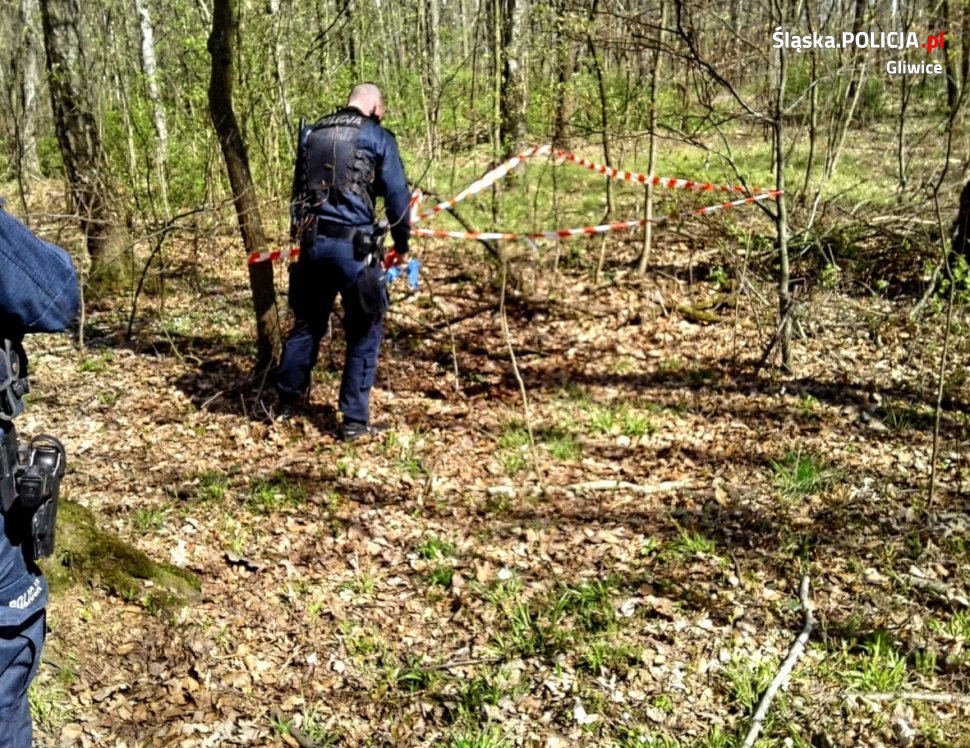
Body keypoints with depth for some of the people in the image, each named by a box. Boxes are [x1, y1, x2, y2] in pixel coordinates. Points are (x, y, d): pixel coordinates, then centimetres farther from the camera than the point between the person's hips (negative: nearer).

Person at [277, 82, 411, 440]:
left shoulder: (310, 133, 15)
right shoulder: (377, 137, -1)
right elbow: (397, 195, -2)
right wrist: (401, 244, 10)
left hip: (312, 243, 5)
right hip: (354, 246, -5)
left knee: (307, 323, 20)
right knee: (364, 333, 6)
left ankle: (287, 400, 31)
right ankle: (354, 420, 7)